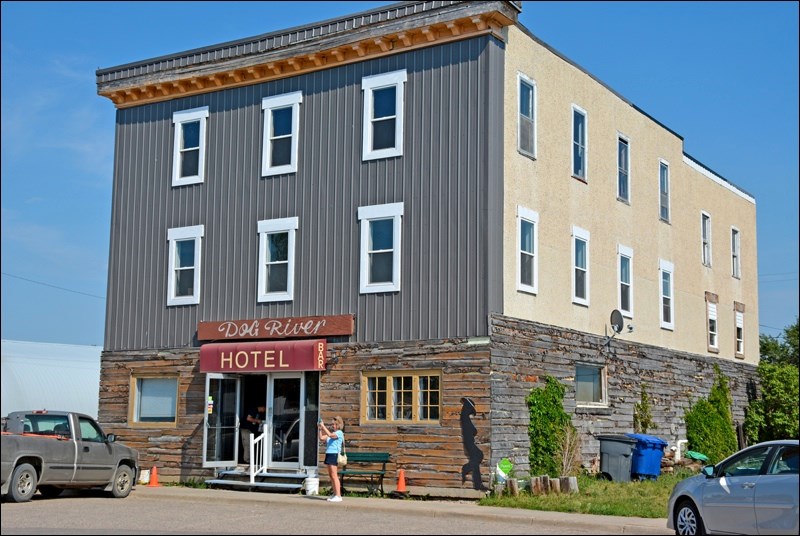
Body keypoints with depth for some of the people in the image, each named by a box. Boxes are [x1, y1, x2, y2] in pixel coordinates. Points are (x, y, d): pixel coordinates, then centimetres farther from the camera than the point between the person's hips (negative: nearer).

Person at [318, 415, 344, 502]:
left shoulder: (339, 433, -7)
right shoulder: (332, 433, 18)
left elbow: (329, 435, -24)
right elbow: (321, 438, 16)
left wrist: (323, 426, -18)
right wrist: (320, 429, 7)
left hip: (334, 454, -9)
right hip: (329, 454, 9)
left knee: (334, 475, -11)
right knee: (331, 475, 9)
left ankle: (338, 496, -11)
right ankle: (335, 494, 13)